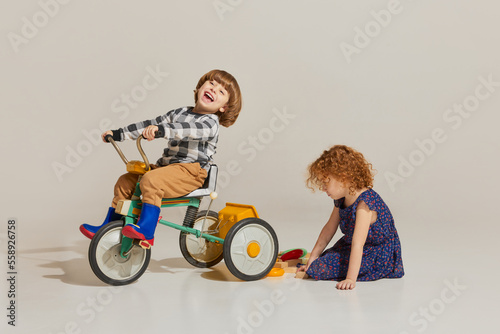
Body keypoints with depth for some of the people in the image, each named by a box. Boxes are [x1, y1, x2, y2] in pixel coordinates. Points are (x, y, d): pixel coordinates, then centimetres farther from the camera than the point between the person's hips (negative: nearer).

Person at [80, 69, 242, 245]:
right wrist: (119, 134, 16)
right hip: (165, 165, 8)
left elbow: (190, 130, -28)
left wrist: (162, 130, -44)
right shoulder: (180, 113, 18)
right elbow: (150, 125, 20)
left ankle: (146, 230, -32)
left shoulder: (210, 122, -6)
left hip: (191, 171, -8)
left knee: (151, 180, -32)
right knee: (125, 182, 4)